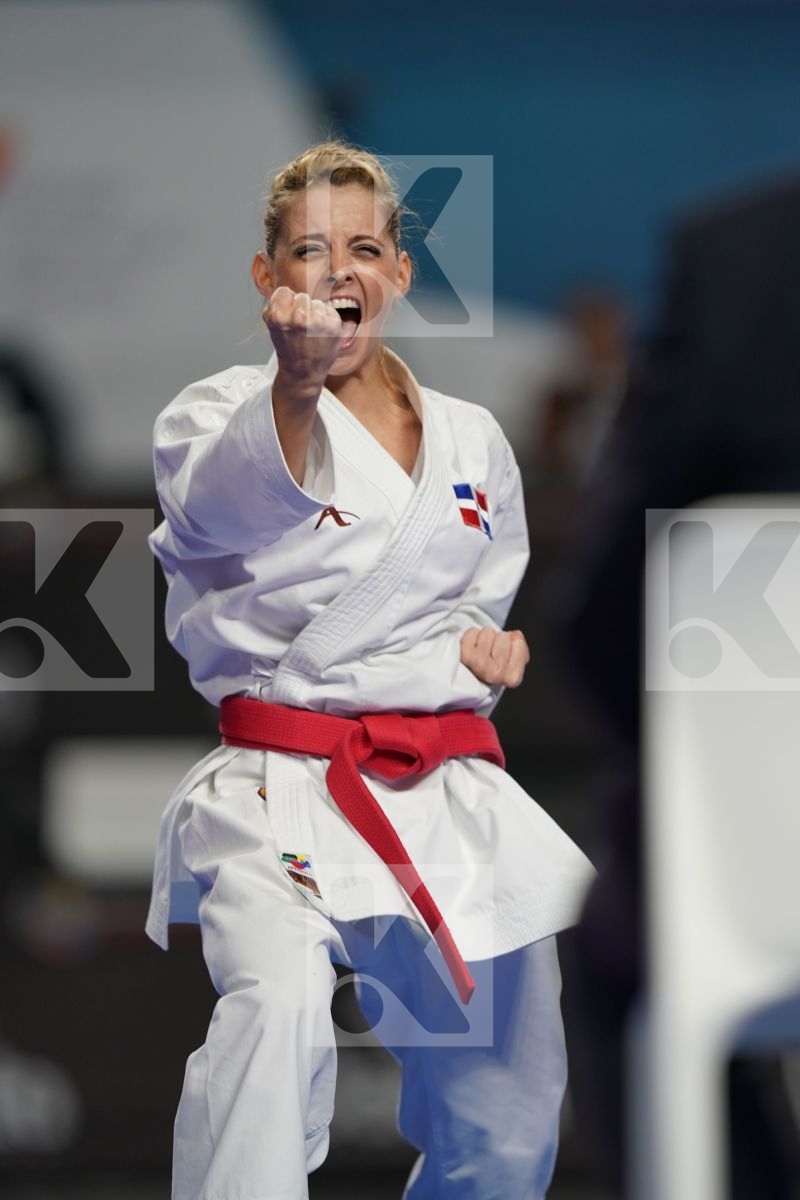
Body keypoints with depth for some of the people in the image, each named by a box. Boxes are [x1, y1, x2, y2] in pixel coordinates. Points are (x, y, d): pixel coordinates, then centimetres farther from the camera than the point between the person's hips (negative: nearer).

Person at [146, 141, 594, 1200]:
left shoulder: (472, 441, 15)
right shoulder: (221, 411, 1)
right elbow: (230, 502, -23)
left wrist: (485, 641, 2)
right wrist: (296, 383, -44)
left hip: (454, 796, 5)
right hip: (282, 794, -5)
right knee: (280, 1005, -36)